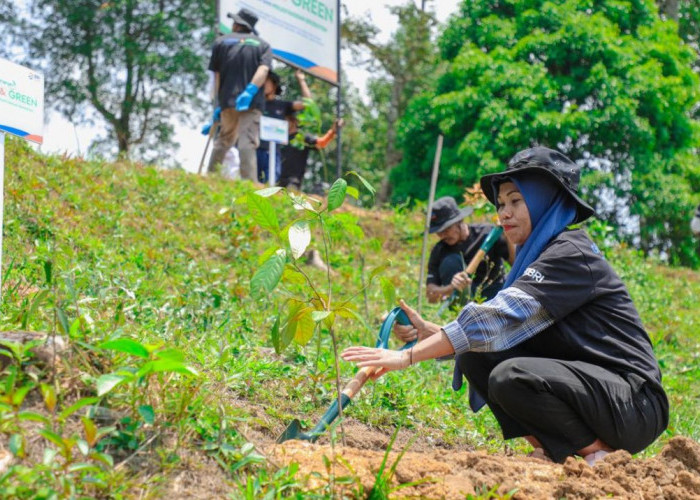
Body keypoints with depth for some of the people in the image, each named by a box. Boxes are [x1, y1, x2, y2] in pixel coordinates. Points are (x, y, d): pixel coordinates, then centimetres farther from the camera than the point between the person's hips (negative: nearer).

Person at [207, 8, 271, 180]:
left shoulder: (221, 42, 15)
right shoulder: (263, 45, 12)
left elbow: (217, 75, 13)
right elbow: (263, 69, -7)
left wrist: (219, 103, 16)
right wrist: (249, 92, -17)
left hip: (227, 100, 2)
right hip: (252, 102, -2)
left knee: (224, 139, 18)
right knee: (247, 143, -9)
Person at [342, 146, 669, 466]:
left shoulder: (571, 254, -16)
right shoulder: (538, 258, 14)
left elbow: (502, 318, -26)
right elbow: (504, 329, 6)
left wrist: (407, 357, -28)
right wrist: (430, 333, -9)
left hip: (635, 405, -9)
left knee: (512, 375, -30)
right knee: (474, 358, -2)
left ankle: (598, 454, -10)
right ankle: (555, 450, 0)